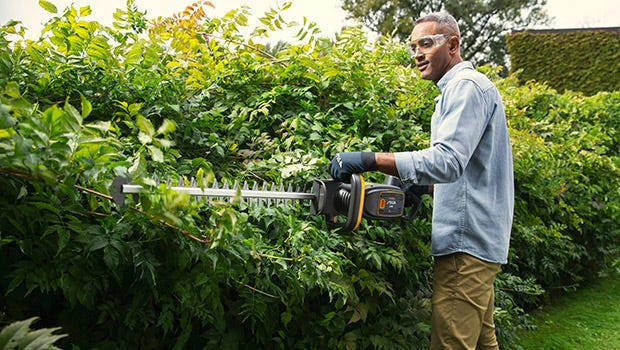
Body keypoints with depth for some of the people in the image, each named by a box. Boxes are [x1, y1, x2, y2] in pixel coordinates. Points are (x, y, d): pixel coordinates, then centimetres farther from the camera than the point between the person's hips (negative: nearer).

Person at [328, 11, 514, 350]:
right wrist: (424, 186, 9)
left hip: (467, 243, -11)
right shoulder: (456, 90, 21)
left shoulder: (467, 85, -12)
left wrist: (370, 159, -29)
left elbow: (447, 160, -27)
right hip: (478, 244, 11)